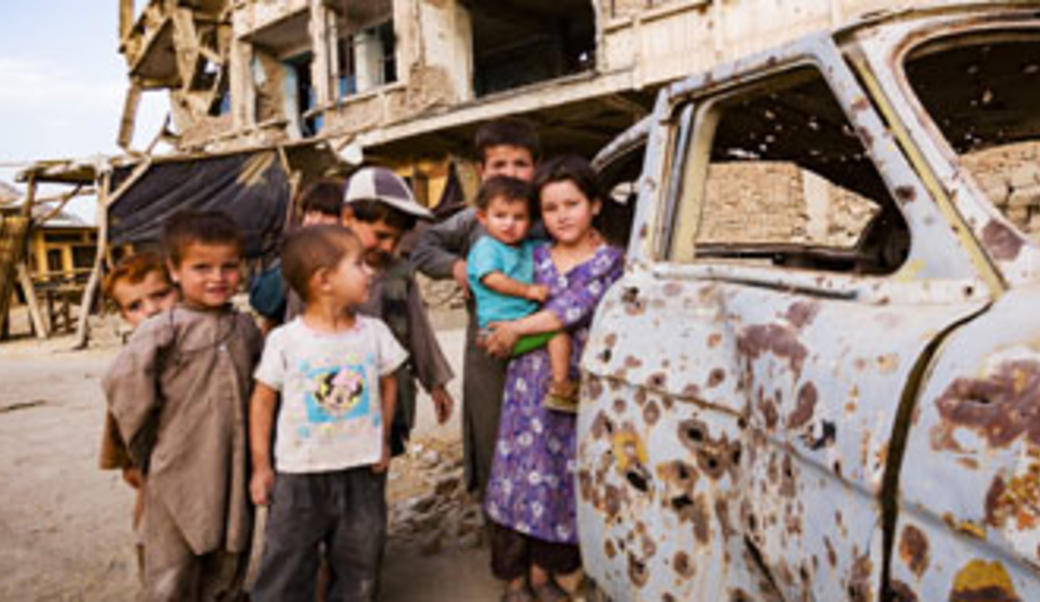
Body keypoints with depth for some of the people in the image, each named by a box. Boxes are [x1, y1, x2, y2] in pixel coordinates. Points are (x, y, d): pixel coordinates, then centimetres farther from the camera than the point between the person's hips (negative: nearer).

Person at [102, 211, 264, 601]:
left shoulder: (246, 328, 3)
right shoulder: (161, 330, -13)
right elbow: (123, 385, -18)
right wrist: (146, 445, -9)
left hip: (236, 473, 5)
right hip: (178, 474, -4)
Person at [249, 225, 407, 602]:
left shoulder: (374, 332, -4)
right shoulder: (285, 340, -11)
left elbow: (387, 383, 10)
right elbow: (262, 400, -3)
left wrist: (383, 440, 7)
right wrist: (261, 466, -1)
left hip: (363, 471, 3)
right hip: (300, 474, -2)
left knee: (358, 570, 16)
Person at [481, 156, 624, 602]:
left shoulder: (608, 259, -3)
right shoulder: (536, 255, 7)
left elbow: (573, 310, -13)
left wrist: (516, 329, -13)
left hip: (576, 381, -2)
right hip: (529, 377, 2)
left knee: (560, 475, 7)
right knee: (521, 469, 3)